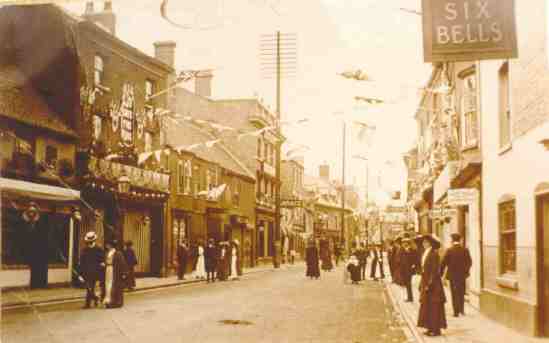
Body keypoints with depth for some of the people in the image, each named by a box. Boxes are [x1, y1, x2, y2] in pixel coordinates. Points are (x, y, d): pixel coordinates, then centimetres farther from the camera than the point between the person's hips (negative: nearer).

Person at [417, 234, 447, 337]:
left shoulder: (434, 254, -17)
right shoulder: (426, 253, 12)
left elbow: (434, 271, -20)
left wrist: (429, 284, -22)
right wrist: (422, 284, 16)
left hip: (432, 282, -10)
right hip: (425, 282, 10)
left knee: (434, 306, -3)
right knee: (427, 305, 13)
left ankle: (436, 329, 3)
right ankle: (431, 327, 20)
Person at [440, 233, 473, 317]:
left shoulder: (449, 250, -11)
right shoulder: (465, 250, -5)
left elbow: (443, 263, -10)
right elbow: (469, 262, -1)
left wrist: (441, 273, 1)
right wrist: (466, 271, 15)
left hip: (452, 275, -2)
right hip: (462, 275, 2)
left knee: (454, 294, 6)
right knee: (461, 293, 17)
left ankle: (456, 312, 6)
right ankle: (462, 310, 21)